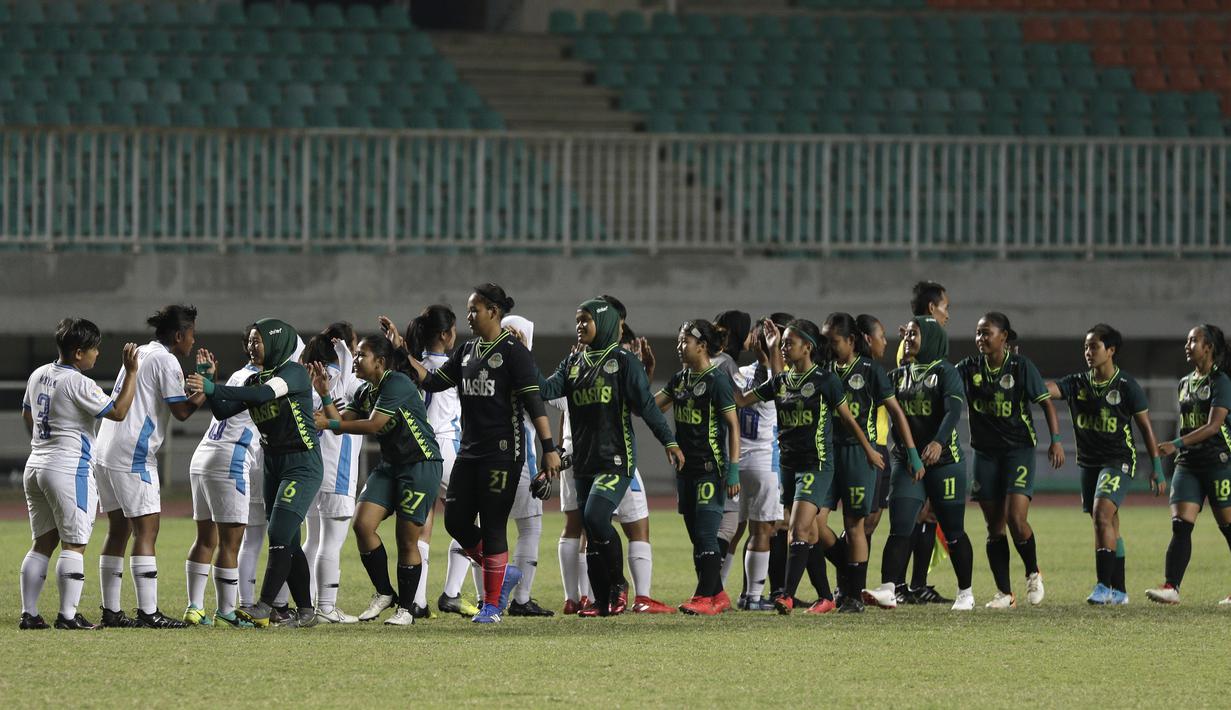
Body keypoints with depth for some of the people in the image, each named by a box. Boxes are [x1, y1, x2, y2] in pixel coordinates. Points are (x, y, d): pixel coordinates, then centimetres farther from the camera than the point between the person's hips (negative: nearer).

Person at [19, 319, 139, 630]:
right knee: (73, 545, -4)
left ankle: (29, 613, 8)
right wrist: (131, 373, -13)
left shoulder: (39, 375, 10)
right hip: (69, 470, -8)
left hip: (36, 465, 8)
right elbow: (118, 412, -17)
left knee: (42, 543, 11)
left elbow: (27, 415, 23)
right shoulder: (78, 384, -16)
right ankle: (68, 615, -8)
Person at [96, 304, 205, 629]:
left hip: (106, 454, 9)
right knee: (146, 530, -8)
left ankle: (111, 611, 11)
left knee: (118, 530, 11)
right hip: (133, 457, -9)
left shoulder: (139, 353, 19)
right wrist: (207, 383, 0)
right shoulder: (165, 360, -8)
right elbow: (181, 410, -11)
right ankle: (148, 612, -12)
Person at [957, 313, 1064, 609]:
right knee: (994, 526, 3)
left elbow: (1046, 402, -3)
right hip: (985, 451, 4)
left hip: (1019, 449, -4)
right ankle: (1004, 593, 8)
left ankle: (1033, 573, 9)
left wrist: (1055, 440, -13)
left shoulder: (1021, 367, -6)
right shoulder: (969, 369, 4)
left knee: (1015, 518, -16)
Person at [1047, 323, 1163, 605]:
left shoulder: (1127, 386, -8)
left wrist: (1157, 468, -3)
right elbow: (1045, 390, -10)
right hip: (1089, 462, 6)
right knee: (1108, 526, 11)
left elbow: (1145, 426, -3)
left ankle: (1104, 585, -21)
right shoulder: (1077, 383, 4)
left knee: (1102, 515, -22)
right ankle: (1118, 591, 18)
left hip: (1118, 460, -6)